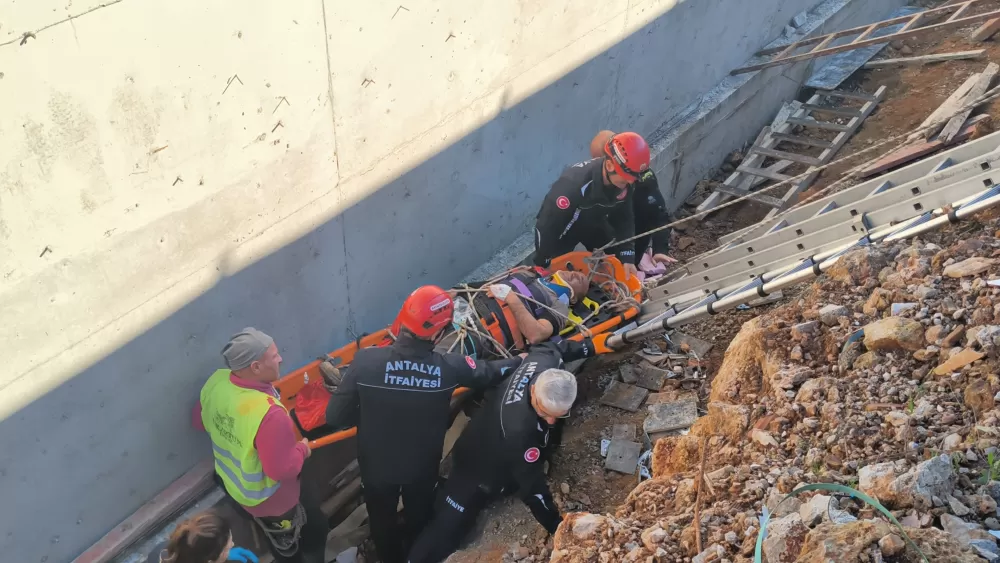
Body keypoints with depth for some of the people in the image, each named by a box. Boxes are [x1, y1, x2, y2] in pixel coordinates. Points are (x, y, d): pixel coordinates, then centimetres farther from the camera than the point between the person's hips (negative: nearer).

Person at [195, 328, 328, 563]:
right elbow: (283, 469, -33)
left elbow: (202, 420, 2)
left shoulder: (216, 381, -17)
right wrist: (302, 449, -15)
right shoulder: (269, 414, -41)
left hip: (232, 482, 7)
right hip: (269, 498, -7)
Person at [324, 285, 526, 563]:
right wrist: (521, 360, 16)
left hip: (376, 466, -1)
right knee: (419, 521, 31)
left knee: (383, 523, 29)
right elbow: (487, 373, -4)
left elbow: (335, 417, -22)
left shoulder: (366, 361, -29)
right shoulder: (449, 367, -25)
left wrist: (369, 414, -2)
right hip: (423, 466, 1)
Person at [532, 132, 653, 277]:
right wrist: (544, 266, -24)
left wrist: (628, 257, -20)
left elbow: (624, 219, -9)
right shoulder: (574, 183, -41)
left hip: (593, 224, 6)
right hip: (560, 227, -6)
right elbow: (547, 224, -33)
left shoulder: (623, 182, -23)